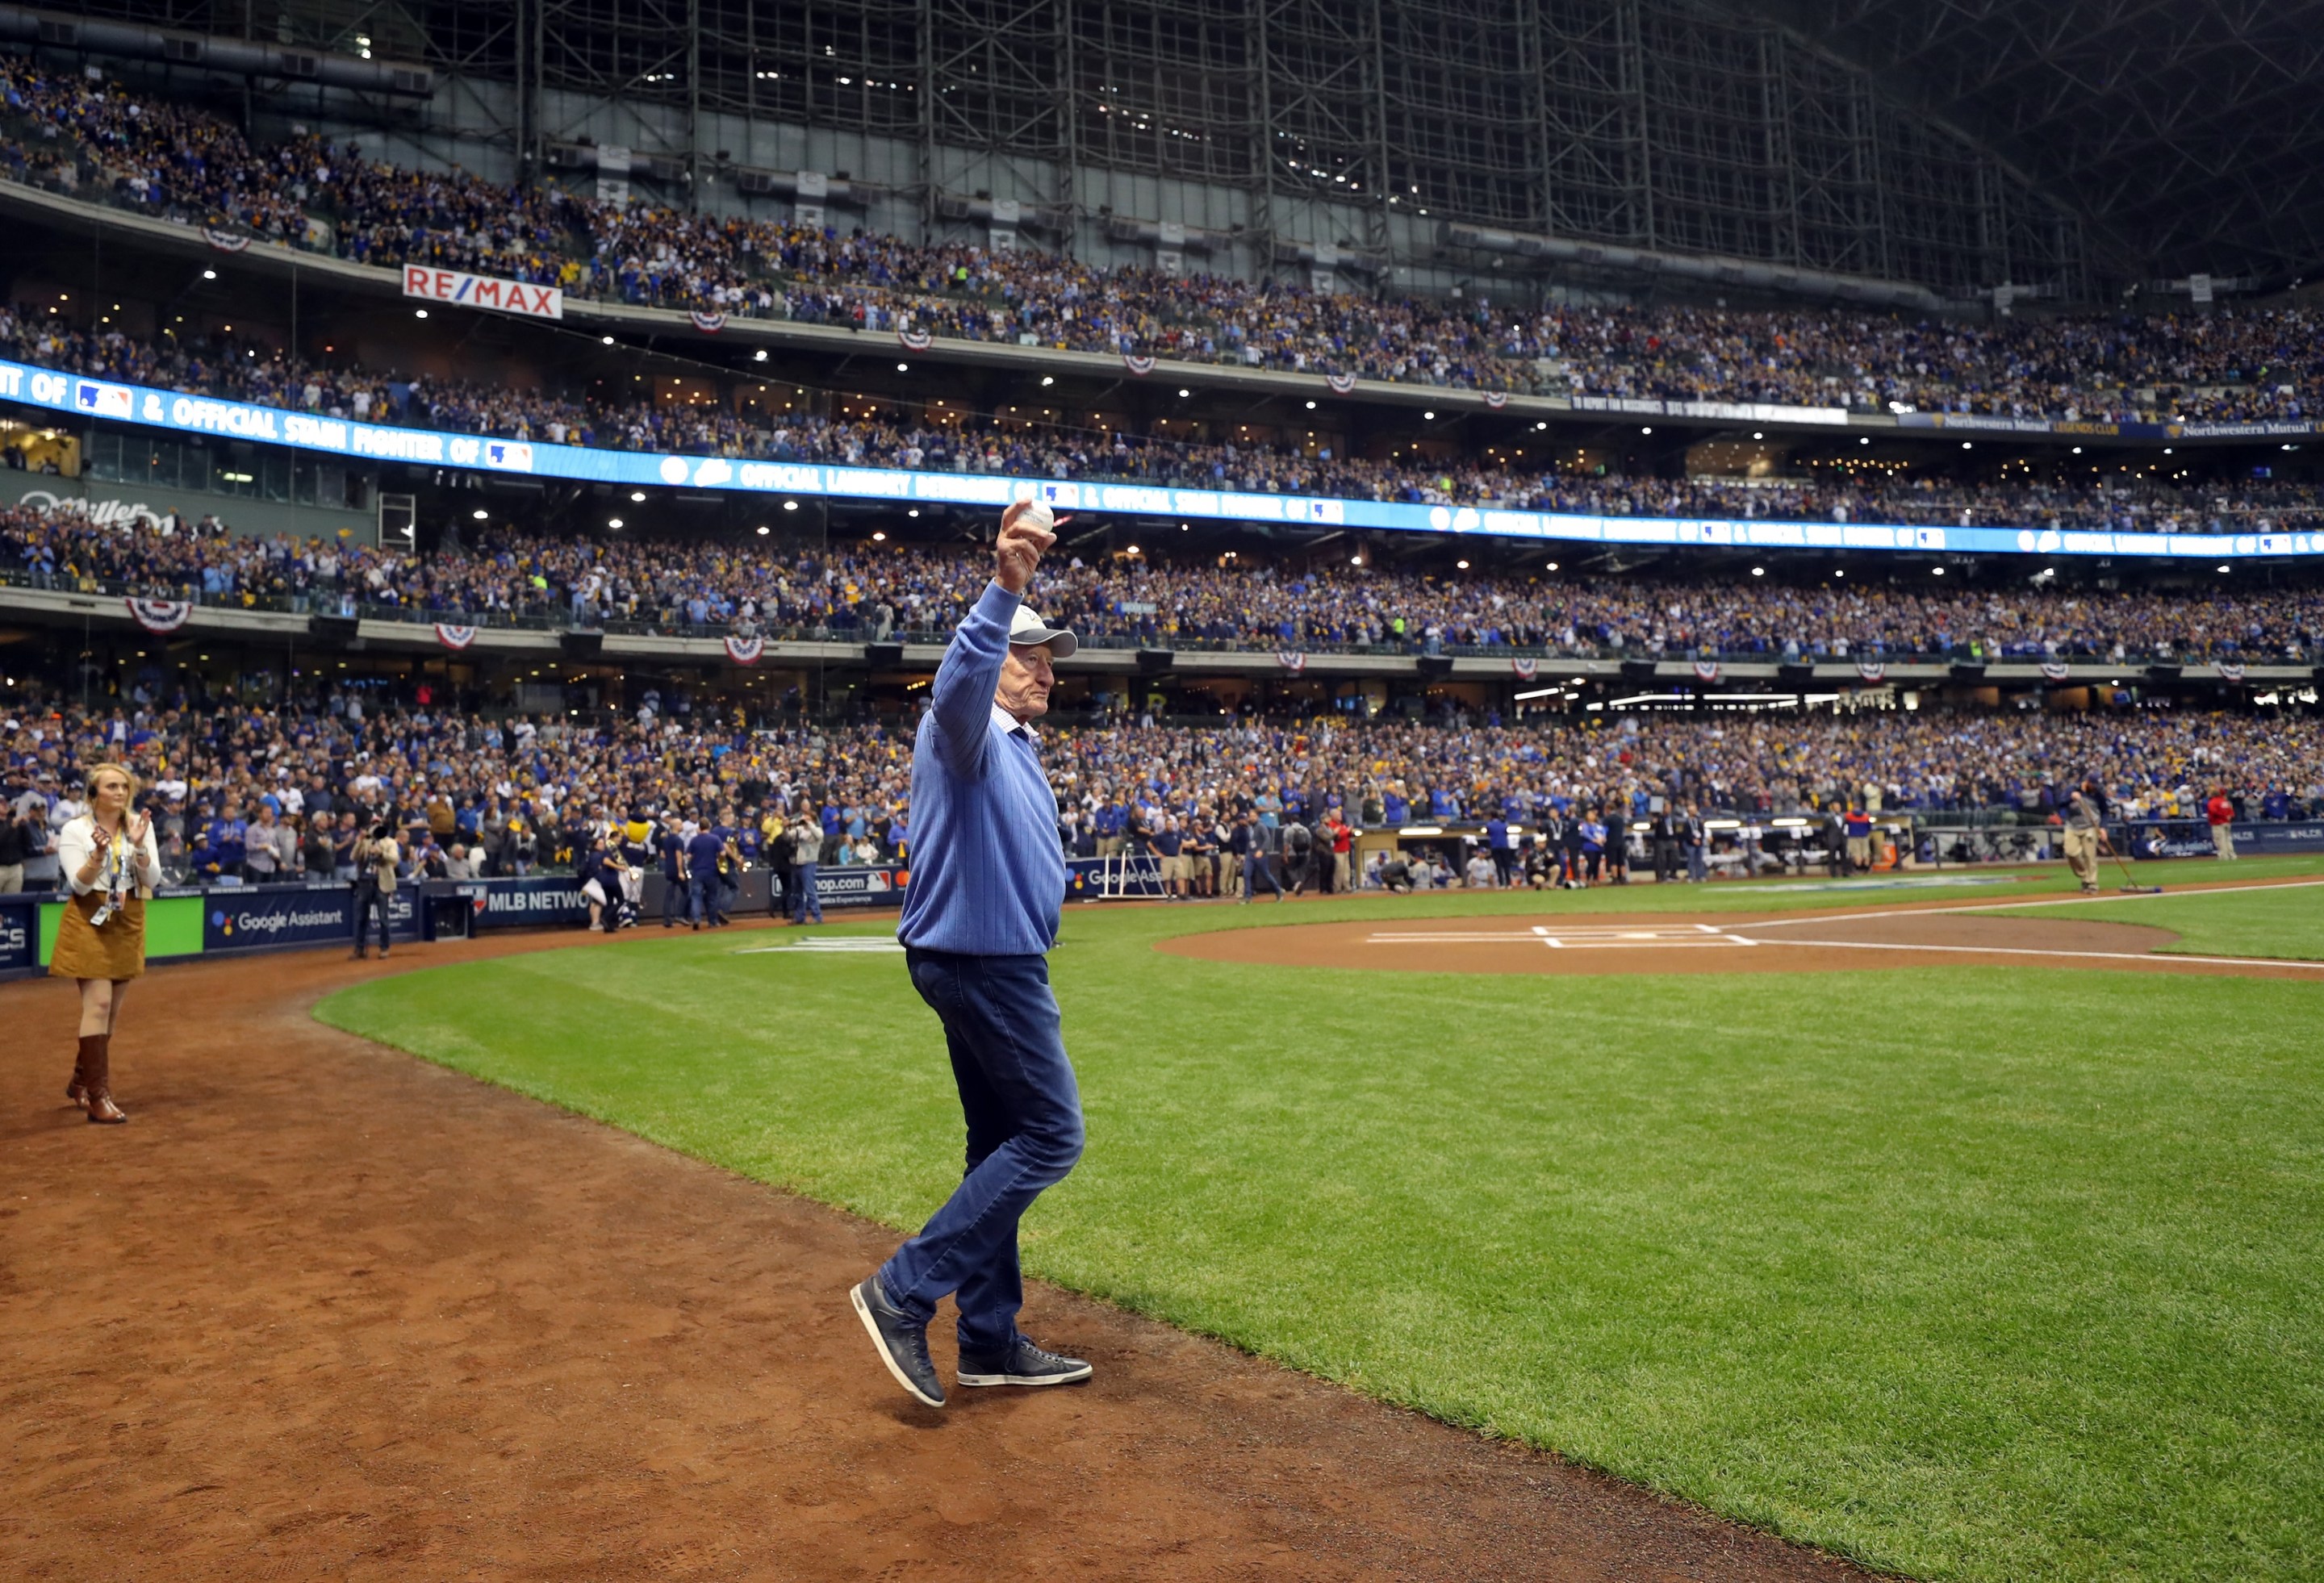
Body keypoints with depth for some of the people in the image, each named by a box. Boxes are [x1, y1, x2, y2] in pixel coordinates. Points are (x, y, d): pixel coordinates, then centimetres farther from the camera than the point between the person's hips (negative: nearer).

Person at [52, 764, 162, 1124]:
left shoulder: (141, 825, 3)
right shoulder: (75, 830, -6)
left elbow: (152, 880, -3)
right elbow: (79, 885, -13)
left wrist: (138, 846, -20)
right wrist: (99, 854, -30)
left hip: (127, 923, 5)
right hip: (90, 922, -5)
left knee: (110, 1008, 12)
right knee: (98, 1004, -12)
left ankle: (81, 1081, 30)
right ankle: (98, 1096, -10)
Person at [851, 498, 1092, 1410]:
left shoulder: (1014, 745, 20)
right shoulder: (966, 728, -12)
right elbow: (960, 677, -38)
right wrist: (1004, 586, -52)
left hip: (990, 963, 10)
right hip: (986, 961, -10)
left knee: (1003, 1145, 13)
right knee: (1050, 1136, -8)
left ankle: (991, 1342, 21)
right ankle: (905, 1293, -6)